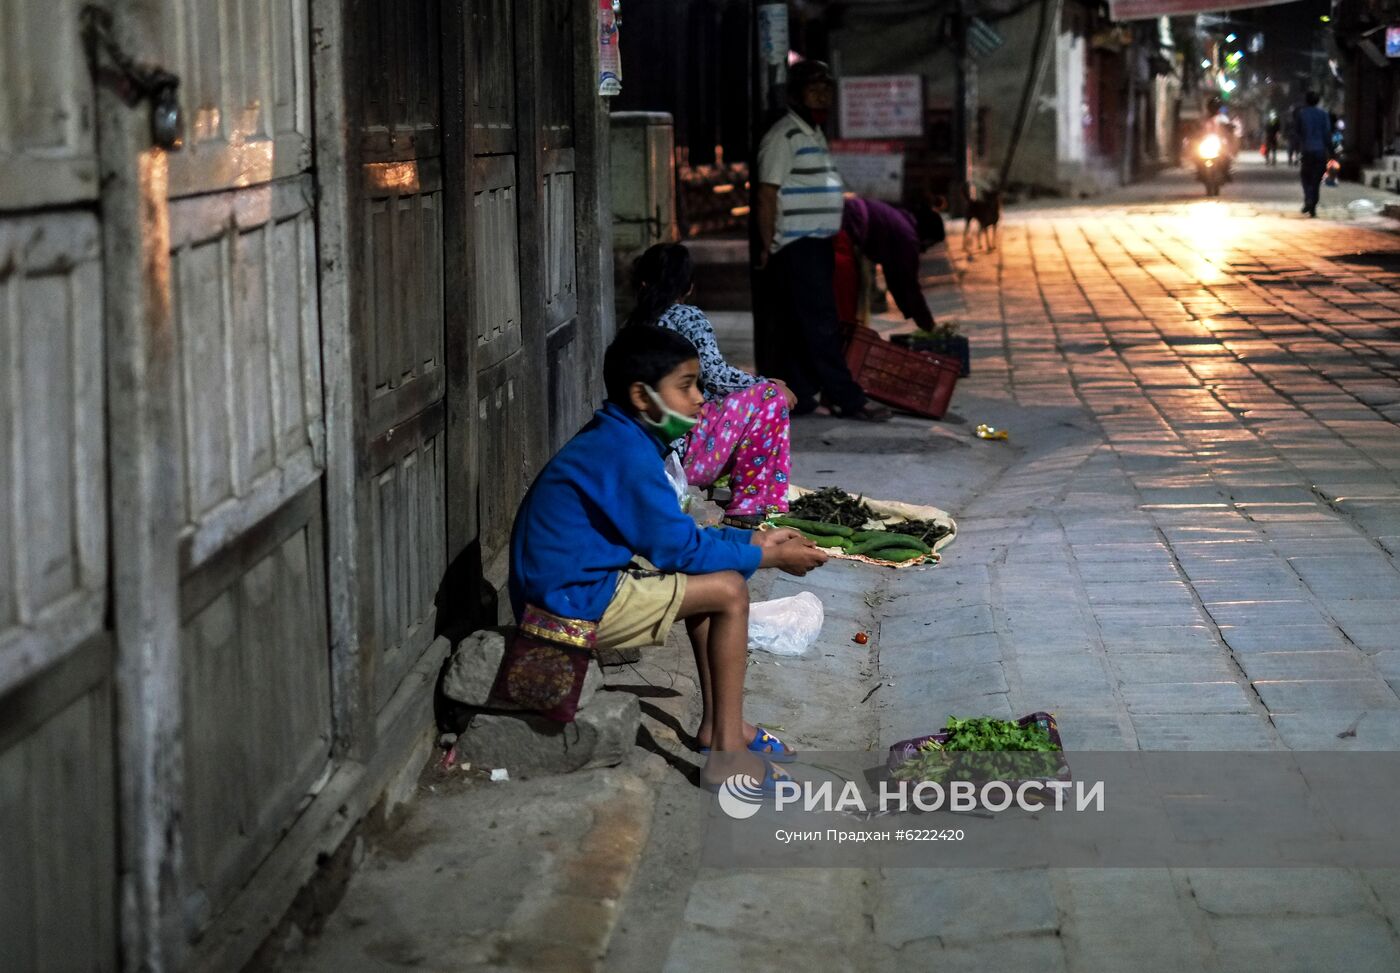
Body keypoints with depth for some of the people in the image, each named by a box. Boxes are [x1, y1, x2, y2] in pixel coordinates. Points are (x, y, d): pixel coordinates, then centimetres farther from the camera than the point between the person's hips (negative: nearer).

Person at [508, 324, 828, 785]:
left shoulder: (616, 439, 12)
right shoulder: (629, 455, -20)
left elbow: (677, 531, 19)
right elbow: (678, 547, -16)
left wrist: (755, 538, 12)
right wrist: (769, 557, -5)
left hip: (576, 582, 11)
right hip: (575, 603, -11)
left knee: (702, 576, 19)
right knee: (729, 590, -11)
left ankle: (718, 725, 18)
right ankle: (726, 753, -8)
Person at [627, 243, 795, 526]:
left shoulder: (633, 324, 16)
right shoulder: (689, 318, -3)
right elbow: (716, 375, -14)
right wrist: (770, 384, 3)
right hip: (681, 454, -8)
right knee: (771, 397, 2)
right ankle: (747, 506, 2)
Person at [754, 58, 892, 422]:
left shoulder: (814, 134, 19)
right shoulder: (784, 136, -11)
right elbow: (767, 195, -15)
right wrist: (767, 247, -17)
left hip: (817, 244, 9)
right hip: (796, 248, -9)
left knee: (803, 327, 10)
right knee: (821, 325, -8)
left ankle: (799, 397, 13)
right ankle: (847, 399, -8)